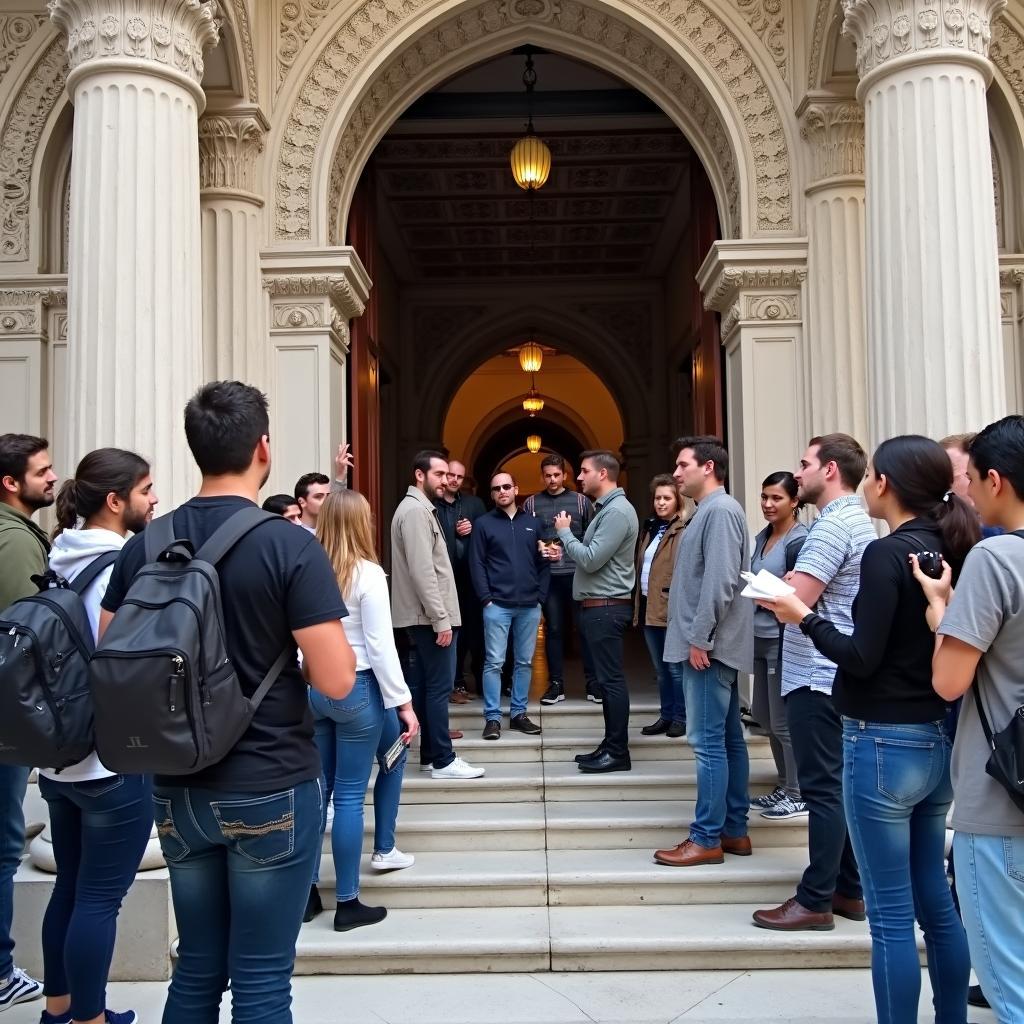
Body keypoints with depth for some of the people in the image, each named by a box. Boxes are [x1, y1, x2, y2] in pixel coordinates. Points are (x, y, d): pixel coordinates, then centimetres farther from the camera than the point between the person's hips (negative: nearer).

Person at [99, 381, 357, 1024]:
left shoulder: (144, 546, -1)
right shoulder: (290, 546, -16)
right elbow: (336, 681, -18)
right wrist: (328, 639, 2)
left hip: (178, 789, 5)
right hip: (272, 789, -5)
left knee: (196, 971, 19)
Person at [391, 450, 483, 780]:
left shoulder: (420, 508, 18)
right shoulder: (416, 511, -15)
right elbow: (422, 571, -22)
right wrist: (441, 618, -21)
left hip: (422, 616, 10)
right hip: (429, 616, -10)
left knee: (423, 686, 12)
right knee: (439, 687, -5)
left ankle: (430, 755, 18)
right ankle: (443, 760, 0)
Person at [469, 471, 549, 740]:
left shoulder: (532, 523, 11)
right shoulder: (484, 523, 3)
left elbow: (543, 562, 11)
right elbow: (476, 564, -2)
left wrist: (541, 595, 3)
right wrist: (486, 598, -9)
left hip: (530, 606, 3)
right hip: (497, 605, -3)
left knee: (525, 662, 8)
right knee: (494, 662, -2)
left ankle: (518, 714, 18)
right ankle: (492, 718, 4)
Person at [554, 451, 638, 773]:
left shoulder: (617, 511, -15)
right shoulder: (606, 508, 18)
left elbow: (590, 560, -20)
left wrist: (564, 531, -7)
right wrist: (566, 545, 6)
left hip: (606, 608, -10)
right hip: (598, 607, 10)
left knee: (611, 679, -6)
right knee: (607, 678, 13)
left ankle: (618, 753, -1)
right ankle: (610, 745, 19)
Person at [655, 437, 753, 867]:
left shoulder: (720, 510, -13)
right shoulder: (710, 511, 18)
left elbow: (721, 581, -22)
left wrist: (699, 637, -19)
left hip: (708, 646, -10)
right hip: (711, 644, 10)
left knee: (709, 741, -5)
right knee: (728, 739, 13)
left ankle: (707, 838, 2)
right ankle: (734, 830, 20)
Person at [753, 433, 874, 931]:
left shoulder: (833, 524, -16)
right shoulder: (856, 519, 16)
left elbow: (792, 601, -23)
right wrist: (793, 585, 7)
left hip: (817, 677, -10)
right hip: (839, 674, 10)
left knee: (823, 788, -4)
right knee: (840, 785, 14)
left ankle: (816, 901, 4)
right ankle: (848, 890, 23)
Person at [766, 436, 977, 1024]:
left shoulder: (888, 553, -16)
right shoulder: (952, 551, 6)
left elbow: (862, 658, -18)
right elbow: (935, 644, 12)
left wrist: (804, 618, -5)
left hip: (885, 744, -8)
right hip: (941, 740, 8)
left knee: (892, 913, 2)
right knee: (936, 899, 19)